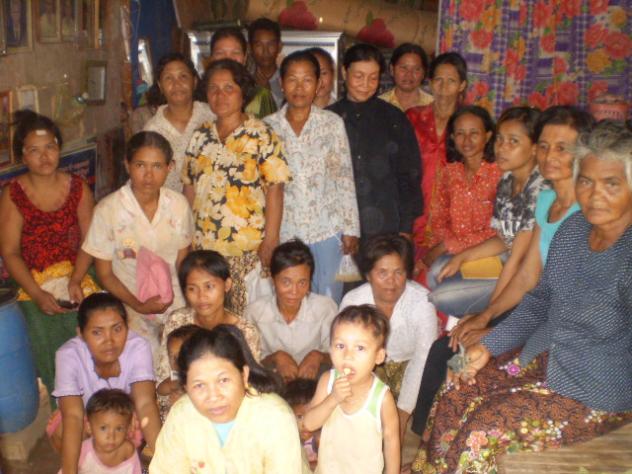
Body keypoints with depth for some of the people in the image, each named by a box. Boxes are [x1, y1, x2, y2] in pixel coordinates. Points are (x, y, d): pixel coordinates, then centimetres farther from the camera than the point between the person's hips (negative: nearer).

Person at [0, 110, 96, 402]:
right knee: (47, 347, -20)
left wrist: (75, 281, -14)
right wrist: (37, 295, -16)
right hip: (33, 283, -1)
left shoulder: (78, 188, 4)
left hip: (76, 278, 1)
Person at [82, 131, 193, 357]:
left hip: (174, 302, 3)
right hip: (129, 303, -2)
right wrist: (138, 306, -15)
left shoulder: (179, 205, -5)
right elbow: (105, 274, -6)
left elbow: (182, 260, 6)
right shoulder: (107, 210, -15)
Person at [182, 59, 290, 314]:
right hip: (203, 246, 4)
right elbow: (190, 187, 12)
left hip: (249, 248, -4)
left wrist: (270, 241, -13)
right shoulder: (200, 137, 10)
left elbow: (275, 188, -8)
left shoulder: (262, 135, -4)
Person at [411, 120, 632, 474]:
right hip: (545, 358, 7)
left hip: (597, 395, -7)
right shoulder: (576, 227, -1)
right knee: (457, 392, -2)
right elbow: (540, 300, 9)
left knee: (485, 426, -17)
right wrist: (490, 346, 4)